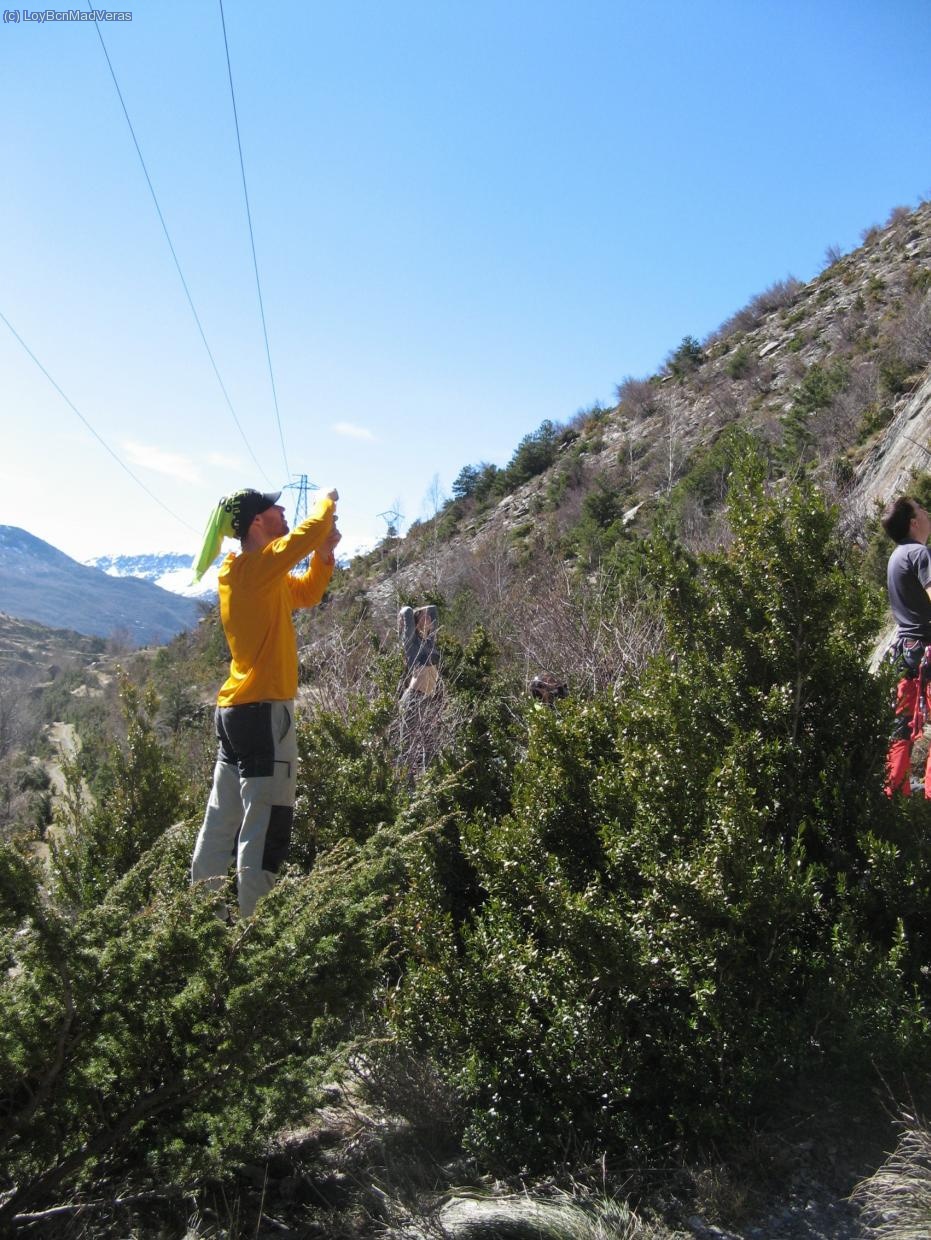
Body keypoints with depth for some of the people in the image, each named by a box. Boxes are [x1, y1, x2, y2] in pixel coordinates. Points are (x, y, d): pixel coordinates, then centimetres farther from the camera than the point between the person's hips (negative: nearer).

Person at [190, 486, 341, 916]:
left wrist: (324, 554, 9)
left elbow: (306, 593, 25)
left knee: (221, 824, 13)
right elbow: (311, 530, -20)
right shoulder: (257, 564, -10)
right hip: (263, 711, -10)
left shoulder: (241, 572, 16)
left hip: (234, 710, 10)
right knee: (265, 831, -8)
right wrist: (327, 500, 1)